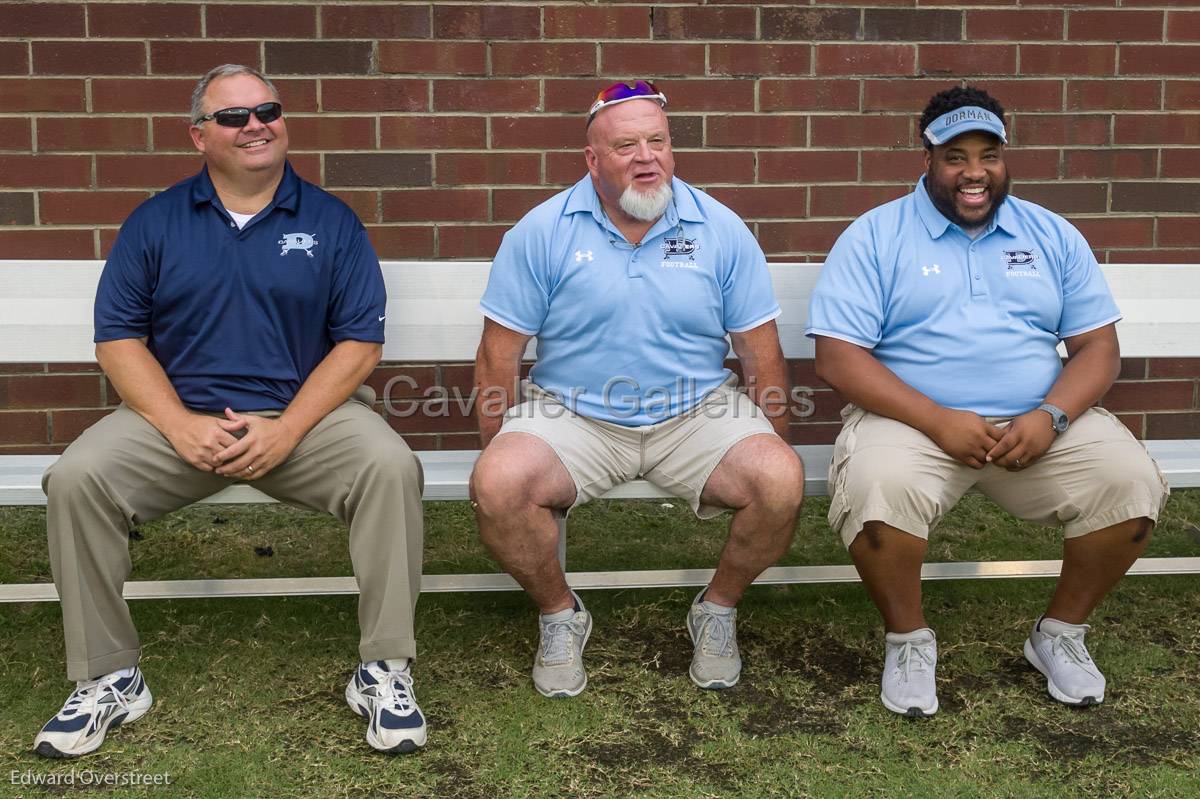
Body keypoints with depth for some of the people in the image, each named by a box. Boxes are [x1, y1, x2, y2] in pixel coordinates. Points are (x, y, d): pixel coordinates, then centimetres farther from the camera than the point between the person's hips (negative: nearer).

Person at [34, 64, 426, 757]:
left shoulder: (331, 221, 5)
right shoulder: (155, 222, 9)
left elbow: (360, 341, -1)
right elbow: (119, 338, 4)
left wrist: (287, 428, -14)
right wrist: (179, 424, -13)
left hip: (306, 414, -1)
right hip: (179, 417, 2)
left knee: (391, 466, -29)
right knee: (76, 478, -22)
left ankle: (385, 670, -17)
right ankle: (108, 677, -5)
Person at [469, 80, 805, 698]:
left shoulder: (722, 231, 2)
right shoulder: (541, 233, -2)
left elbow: (761, 353, 5)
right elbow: (499, 355, 0)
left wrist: (772, 451, 3)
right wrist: (498, 453, -3)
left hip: (697, 415, 1)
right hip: (571, 414, -1)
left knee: (782, 481, -25)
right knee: (498, 485, -29)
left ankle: (718, 608, 5)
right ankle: (558, 614, 2)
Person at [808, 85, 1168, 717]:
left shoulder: (1052, 235, 13)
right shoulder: (874, 236, 1)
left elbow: (1097, 345, 9)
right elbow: (837, 357, -8)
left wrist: (1052, 416, -13)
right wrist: (938, 420, -19)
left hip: (1038, 422, 4)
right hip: (915, 420, -3)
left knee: (1131, 484, -21)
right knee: (875, 492, -34)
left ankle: (1061, 632, 6)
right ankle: (907, 639, -4)